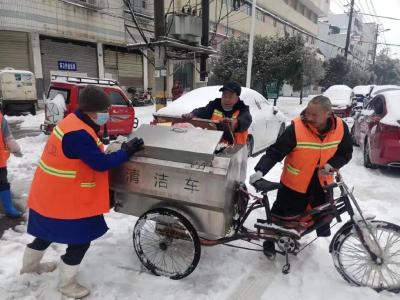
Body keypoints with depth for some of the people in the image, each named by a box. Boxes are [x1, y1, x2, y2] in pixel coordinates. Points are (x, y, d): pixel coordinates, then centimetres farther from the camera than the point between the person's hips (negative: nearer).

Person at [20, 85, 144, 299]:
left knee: (48, 232, 31)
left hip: (50, 194, 11)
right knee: (80, 241, 5)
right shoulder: (78, 134, -29)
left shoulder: (75, 122, 5)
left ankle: (30, 266, 55)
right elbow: (101, 164, -28)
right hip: (63, 199, -11)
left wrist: (121, 150, -1)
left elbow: (92, 157, 8)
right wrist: (127, 151, -18)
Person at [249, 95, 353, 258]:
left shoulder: (341, 128, -12)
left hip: (321, 182, 4)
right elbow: (274, 152, -25)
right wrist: (260, 171, -37)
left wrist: (331, 165, -17)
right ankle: (270, 240, 33)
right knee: (281, 214, 8)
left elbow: (345, 153, 1)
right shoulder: (296, 128, -24)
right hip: (294, 183, -3)